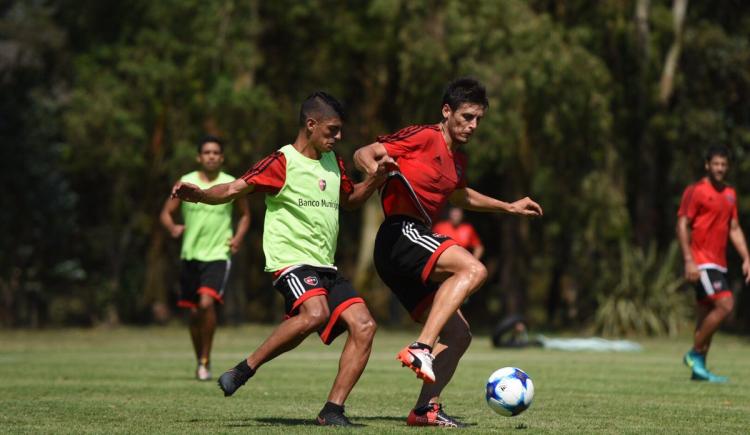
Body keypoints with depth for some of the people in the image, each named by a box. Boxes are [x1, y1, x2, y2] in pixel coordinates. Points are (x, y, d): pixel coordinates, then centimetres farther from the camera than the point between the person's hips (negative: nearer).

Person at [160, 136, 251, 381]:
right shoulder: (186, 183, 1)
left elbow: (245, 214, 14)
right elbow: (166, 212, 6)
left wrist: (238, 237, -3)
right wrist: (172, 228, -16)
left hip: (218, 254, -3)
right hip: (191, 254, 3)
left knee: (207, 302, -22)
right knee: (194, 312, 8)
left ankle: (206, 360, -9)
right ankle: (200, 361, 26)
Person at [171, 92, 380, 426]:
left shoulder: (333, 162, 17)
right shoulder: (282, 162, -6)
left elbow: (349, 199, 35)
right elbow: (234, 189, -12)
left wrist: (376, 179, 17)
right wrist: (197, 194, -30)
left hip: (325, 267, 8)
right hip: (291, 260, -7)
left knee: (364, 325, -10)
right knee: (315, 313, -34)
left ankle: (332, 410, -6)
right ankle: (245, 369, -18)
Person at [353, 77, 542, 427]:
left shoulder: (458, 162, 22)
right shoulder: (423, 137, -4)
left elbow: (458, 195, 44)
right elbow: (362, 154, -9)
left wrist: (508, 207, 46)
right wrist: (375, 168, -32)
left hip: (411, 255, 10)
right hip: (400, 235, -10)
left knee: (458, 336, 6)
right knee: (473, 269, -31)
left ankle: (425, 409, 4)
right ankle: (420, 349, -38)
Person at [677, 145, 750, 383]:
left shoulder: (730, 194, 16)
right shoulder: (695, 191, -6)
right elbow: (682, 225, -10)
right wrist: (688, 260, -18)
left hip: (719, 263, 8)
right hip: (701, 262, -8)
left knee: (707, 315, 8)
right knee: (725, 304, -19)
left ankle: (699, 369, 12)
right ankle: (695, 354, -7)